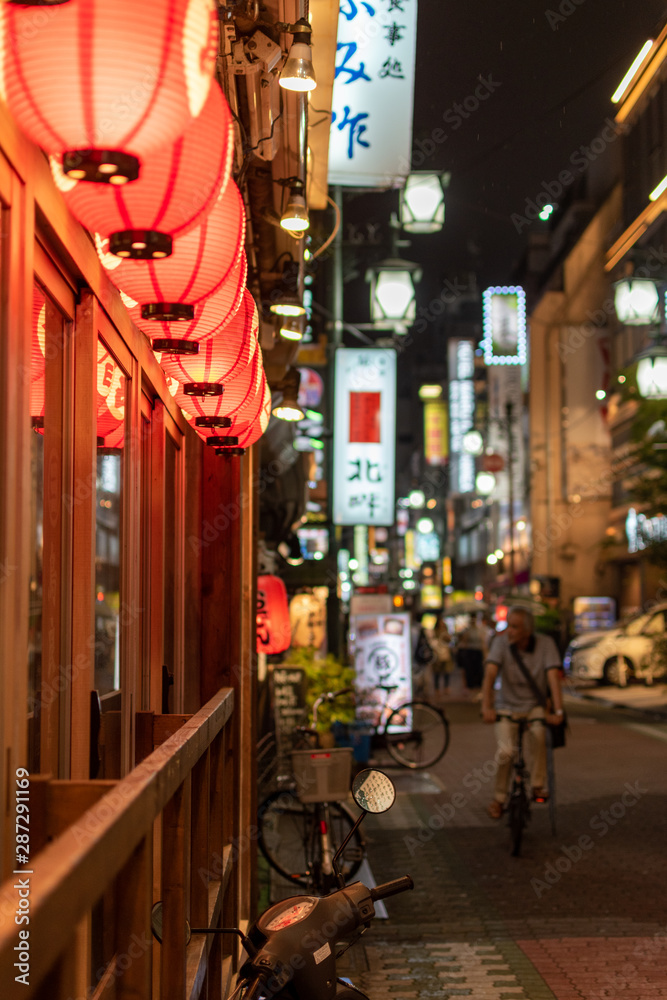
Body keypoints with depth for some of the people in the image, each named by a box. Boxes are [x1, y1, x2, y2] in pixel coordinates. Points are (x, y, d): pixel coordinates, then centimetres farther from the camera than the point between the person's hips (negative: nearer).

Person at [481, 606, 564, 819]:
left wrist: (558, 711, -34)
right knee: (506, 752, -20)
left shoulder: (545, 644, -13)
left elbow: (553, 677, -22)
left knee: (539, 733, -33)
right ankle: (499, 799, 4)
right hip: (507, 707, 0)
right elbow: (490, 674, -23)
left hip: (535, 705, 0)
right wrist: (486, 707, -37)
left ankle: (538, 787, -16)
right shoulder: (501, 642, -13)